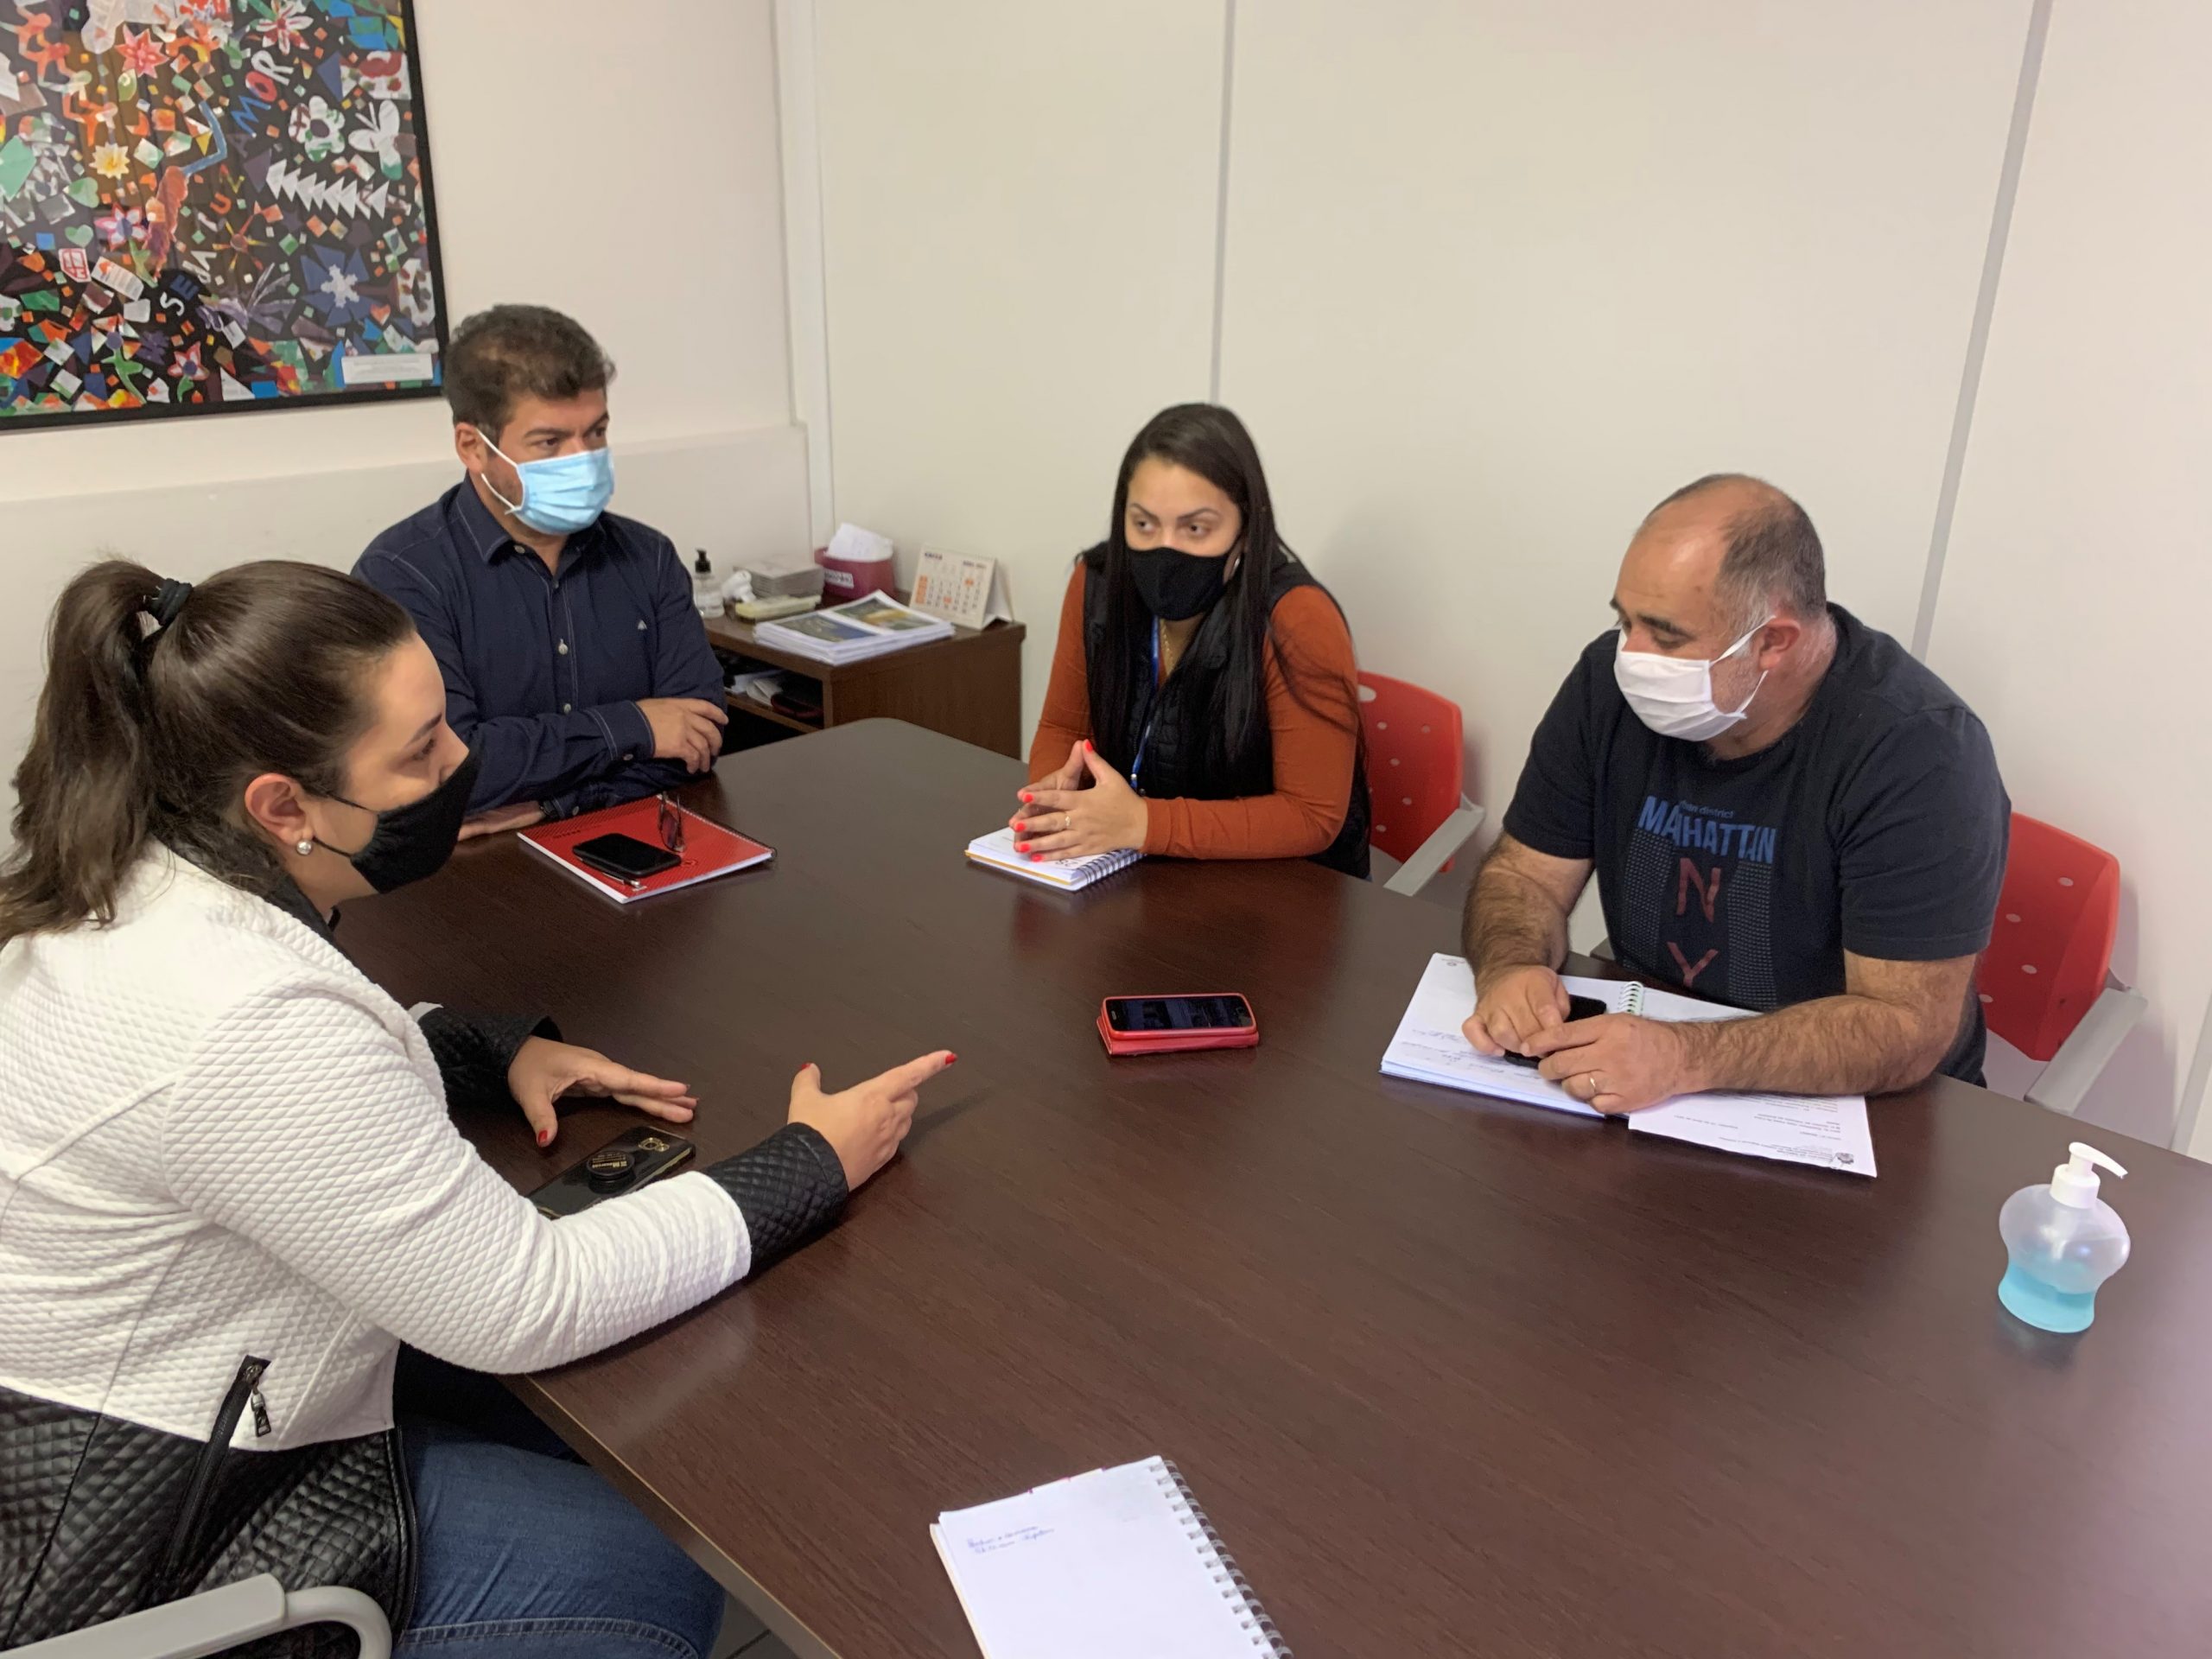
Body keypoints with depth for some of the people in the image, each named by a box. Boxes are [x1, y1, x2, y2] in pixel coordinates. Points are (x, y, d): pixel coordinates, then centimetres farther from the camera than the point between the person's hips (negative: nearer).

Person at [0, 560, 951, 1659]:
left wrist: (500, 1052, -1)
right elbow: (530, 1307, -27)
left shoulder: (130, 878, -5)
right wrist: (813, 1163, -18)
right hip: (154, 1545, -8)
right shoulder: (245, 1023, -33)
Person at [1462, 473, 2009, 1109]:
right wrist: (1511, 969, -25)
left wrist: (1687, 1058, -37)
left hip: (1846, 1112, -4)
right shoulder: (1611, 682, -10)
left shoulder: (1917, 752, -22)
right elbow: (1527, 873, -3)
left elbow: (1908, 1025, -24)